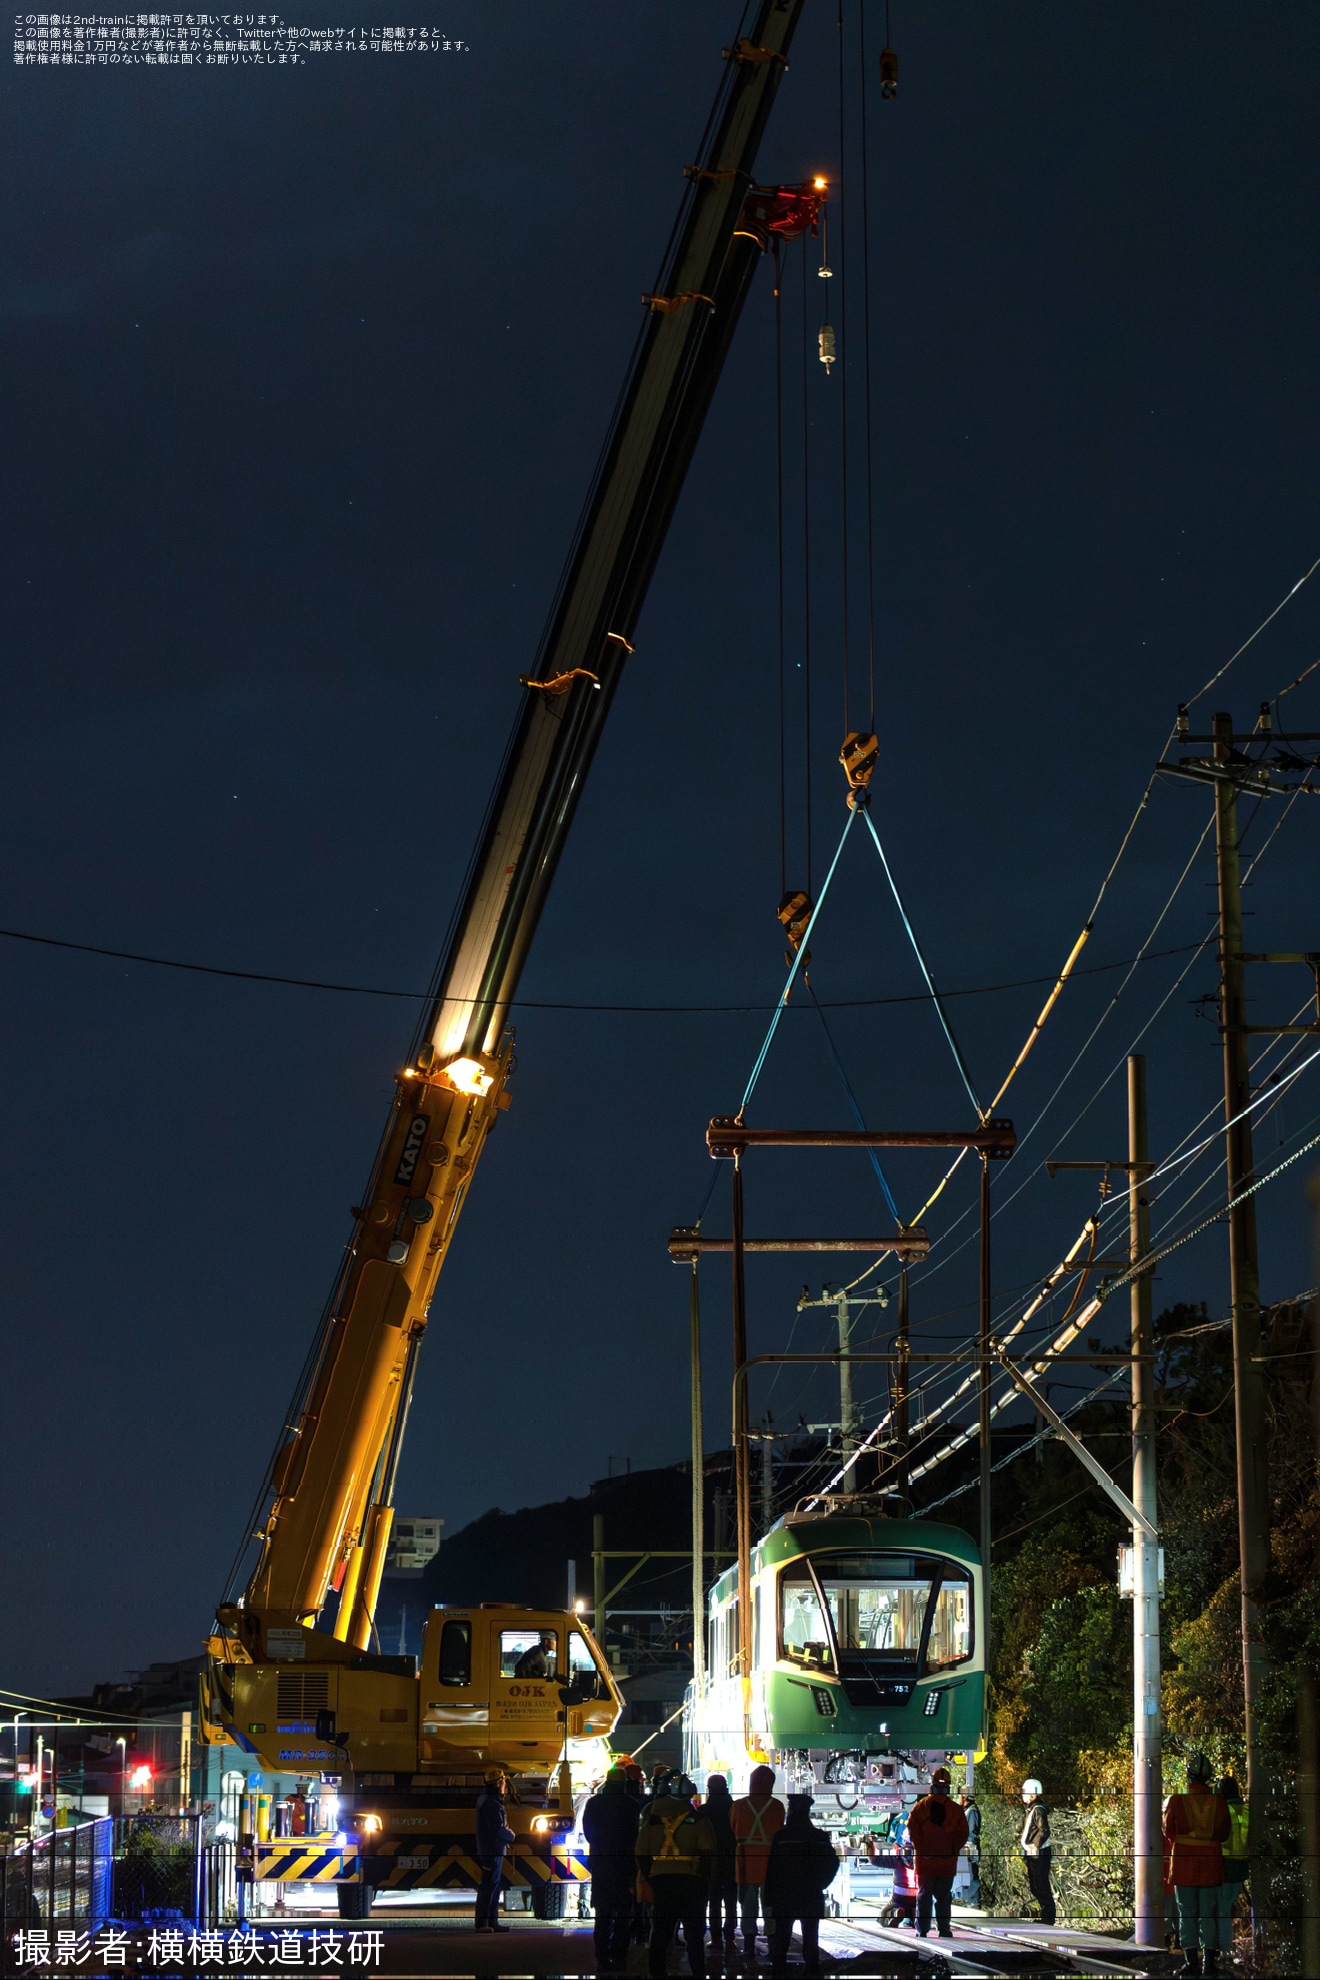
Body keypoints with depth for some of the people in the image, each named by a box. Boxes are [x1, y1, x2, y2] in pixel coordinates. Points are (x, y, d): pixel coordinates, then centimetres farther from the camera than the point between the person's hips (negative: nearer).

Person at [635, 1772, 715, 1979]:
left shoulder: (653, 1820, 7)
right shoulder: (698, 1820, -1)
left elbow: (641, 1853, 7)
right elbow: (707, 1853, -9)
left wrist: (647, 1880, 15)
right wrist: (705, 1882, -3)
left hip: (660, 1879, 2)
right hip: (691, 1881, -2)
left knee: (660, 1933, 10)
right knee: (694, 1935, 4)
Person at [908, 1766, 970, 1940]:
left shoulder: (921, 1806, -3)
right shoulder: (955, 1809, -1)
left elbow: (912, 1828, -8)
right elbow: (962, 1833, -2)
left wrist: (920, 1849, -1)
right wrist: (953, 1851, 5)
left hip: (925, 1860, -1)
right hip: (947, 1863, 1)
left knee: (924, 1896, 6)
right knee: (944, 1896, 7)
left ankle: (922, 1930, 4)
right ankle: (944, 1929, 5)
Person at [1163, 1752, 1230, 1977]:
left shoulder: (1177, 1800, -8)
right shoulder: (1218, 1801, -3)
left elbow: (1168, 1832, 2)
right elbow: (1225, 1833, 7)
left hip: (1183, 1864, -2)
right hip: (1211, 1865, 2)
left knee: (1187, 1914, 3)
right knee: (1209, 1914, 7)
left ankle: (1191, 1961, 0)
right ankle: (1210, 1961, 6)